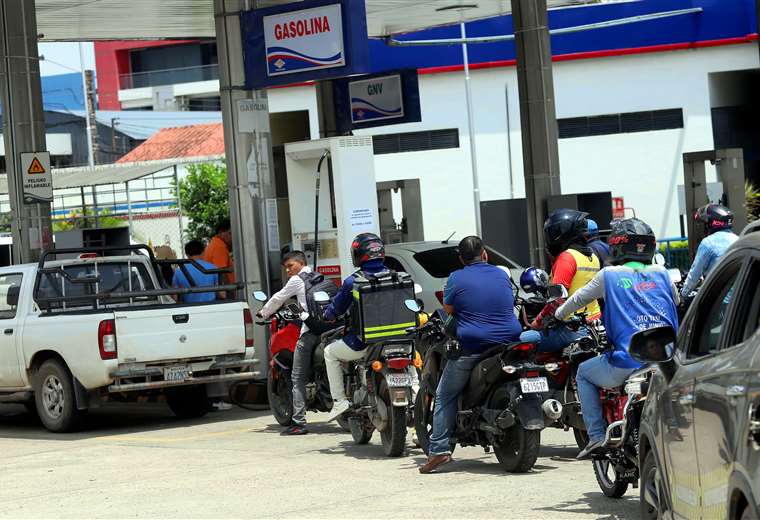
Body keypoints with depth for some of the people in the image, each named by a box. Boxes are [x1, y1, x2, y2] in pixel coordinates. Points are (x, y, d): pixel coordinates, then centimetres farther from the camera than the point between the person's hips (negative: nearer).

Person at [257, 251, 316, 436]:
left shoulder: (297, 280, 3)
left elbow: (278, 299, 11)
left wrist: (263, 313, 28)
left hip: (309, 331, -7)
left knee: (299, 378, -4)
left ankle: (299, 422, -9)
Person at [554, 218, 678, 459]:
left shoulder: (609, 275, 6)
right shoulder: (661, 274, 14)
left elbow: (578, 299, 20)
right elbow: (677, 302, 33)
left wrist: (558, 316, 40)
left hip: (629, 361, -4)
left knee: (584, 372, 22)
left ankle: (596, 436, 10)